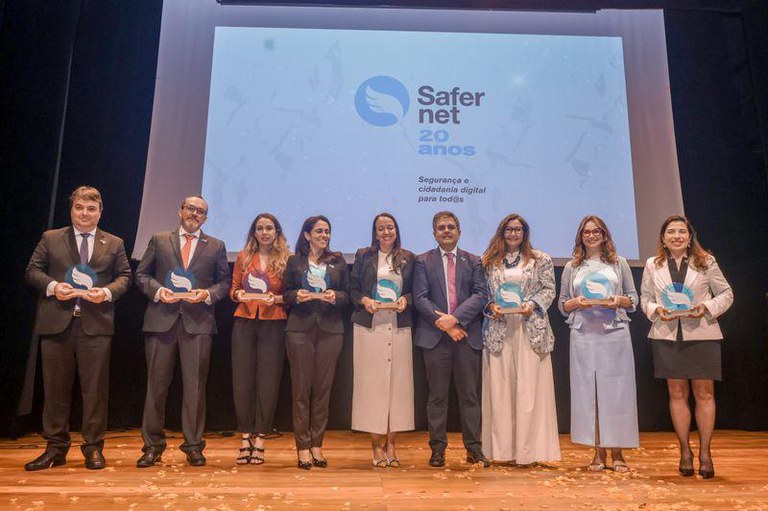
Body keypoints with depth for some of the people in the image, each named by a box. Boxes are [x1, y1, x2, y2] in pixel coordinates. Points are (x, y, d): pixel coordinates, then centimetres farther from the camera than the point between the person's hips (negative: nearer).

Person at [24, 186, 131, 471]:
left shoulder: (114, 243, 11)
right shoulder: (50, 239, 12)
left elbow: (124, 276, 9)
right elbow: (32, 270, 9)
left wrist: (108, 292, -10)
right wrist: (52, 286, -10)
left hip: (96, 324, -1)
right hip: (57, 322, 1)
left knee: (95, 388, 2)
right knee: (55, 387, 7)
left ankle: (93, 448, 12)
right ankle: (56, 447, 20)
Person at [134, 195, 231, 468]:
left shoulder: (216, 246, 12)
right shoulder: (159, 240, 12)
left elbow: (225, 281, 10)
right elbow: (142, 274, 10)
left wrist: (208, 294, -8)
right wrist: (158, 290, -7)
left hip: (198, 321, 0)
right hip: (161, 319, 1)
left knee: (195, 386, 2)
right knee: (156, 384, 5)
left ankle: (194, 445, 13)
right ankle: (152, 445, 17)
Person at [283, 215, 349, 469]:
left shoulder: (338, 261, 13)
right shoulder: (294, 261, 10)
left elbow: (347, 294, 11)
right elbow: (285, 293, 9)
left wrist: (336, 296, -10)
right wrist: (297, 295, -12)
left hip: (330, 329, 1)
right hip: (300, 328, -1)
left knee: (323, 388, 4)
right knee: (301, 388, 0)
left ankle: (316, 445, 15)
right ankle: (303, 447, 8)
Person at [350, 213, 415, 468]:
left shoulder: (408, 258, 12)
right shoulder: (363, 255, 9)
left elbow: (414, 291, 13)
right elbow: (353, 288, 8)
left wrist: (405, 300, -7)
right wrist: (364, 300, -11)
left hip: (399, 327, 1)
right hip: (369, 326, -1)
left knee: (397, 382, 1)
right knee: (372, 382, -1)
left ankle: (390, 444, 13)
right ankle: (377, 445, 9)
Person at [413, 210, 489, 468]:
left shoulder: (473, 261, 11)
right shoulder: (423, 261, 7)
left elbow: (480, 295, 0)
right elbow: (420, 298, -2)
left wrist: (455, 318, -14)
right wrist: (444, 323, -12)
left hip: (468, 335, 1)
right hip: (435, 335, -1)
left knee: (470, 395, 6)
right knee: (437, 395, 6)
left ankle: (473, 448, 16)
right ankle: (438, 448, 16)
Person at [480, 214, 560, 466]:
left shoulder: (541, 260, 9)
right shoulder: (489, 261, 11)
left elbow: (549, 289, 5)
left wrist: (532, 304, -11)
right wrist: (491, 306, -7)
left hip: (530, 329, -1)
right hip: (498, 329, 1)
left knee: (529, 387, -3)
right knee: (499, 388, 2)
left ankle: (528, 450, 6)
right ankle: (503, 449, 10)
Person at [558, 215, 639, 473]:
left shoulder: (619, 263, 12)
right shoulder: (572, 267, 13)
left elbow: (634, 298, 12)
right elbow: (562, 304, 12)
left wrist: (619, 301, -8)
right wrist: (577, 302, -7)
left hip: (615, 333, 0)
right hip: (583, 335, 1)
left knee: (616, 390, -1)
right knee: (588, 391, 1)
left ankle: (617, 453, 10)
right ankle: (598, 453, 11)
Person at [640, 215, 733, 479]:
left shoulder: (706, 262, 4)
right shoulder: (653, 265, 7)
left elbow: (726, 293, 7)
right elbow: (645, 298, 11)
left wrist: (708, 307, -11)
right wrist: (656, 310, -10)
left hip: (702, 334, -1)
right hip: (667, 336, 1)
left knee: (704, 393, 2)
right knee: (677, 393, 6)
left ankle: (705, 453, 14)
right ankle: (685, 452, 18)